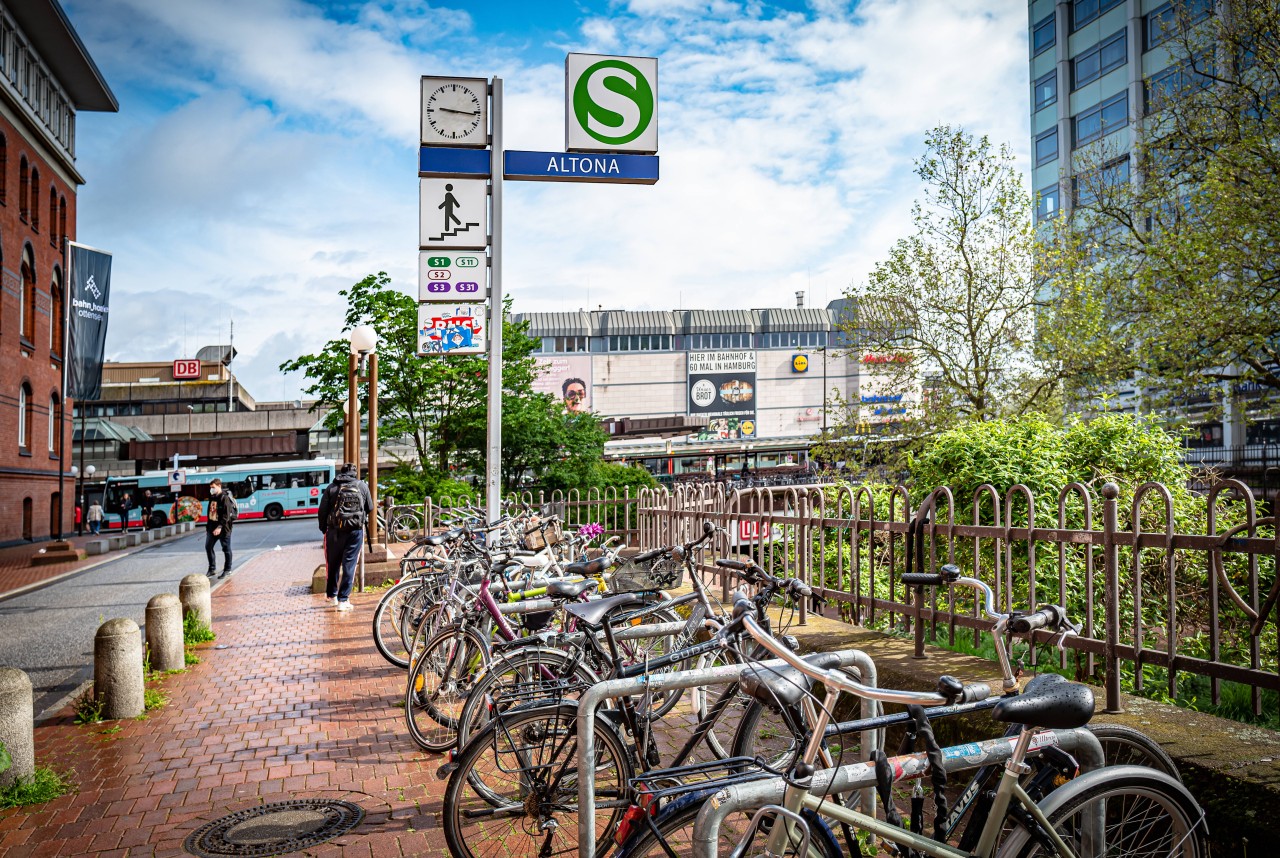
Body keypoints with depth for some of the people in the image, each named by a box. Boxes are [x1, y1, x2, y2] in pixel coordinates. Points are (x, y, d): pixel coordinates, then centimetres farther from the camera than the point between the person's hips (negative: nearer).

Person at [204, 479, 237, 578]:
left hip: (223, 528, -8)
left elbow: (226, 515, -20)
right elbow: (210, 513, 19)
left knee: (226, 549, 2)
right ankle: (212, 568, 22)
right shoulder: (212, 497, 11)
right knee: (208, 547, 10)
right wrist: (208, 526, 17)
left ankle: (227, 570, 11)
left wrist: (220, 527, -27)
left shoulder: (225, 498, -14)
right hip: (212, 527, 8)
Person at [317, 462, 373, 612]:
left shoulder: (332, 487, 2)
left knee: (333, 564, 16)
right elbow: (370, 508, 10)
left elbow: (322, 510, 0)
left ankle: (331, 594, 30)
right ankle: (343, 599, -1)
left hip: (335, 531, 1)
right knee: (349, 565, 2)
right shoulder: (362, 486, 3)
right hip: (356, 531, -1)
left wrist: (323, 528, 13)